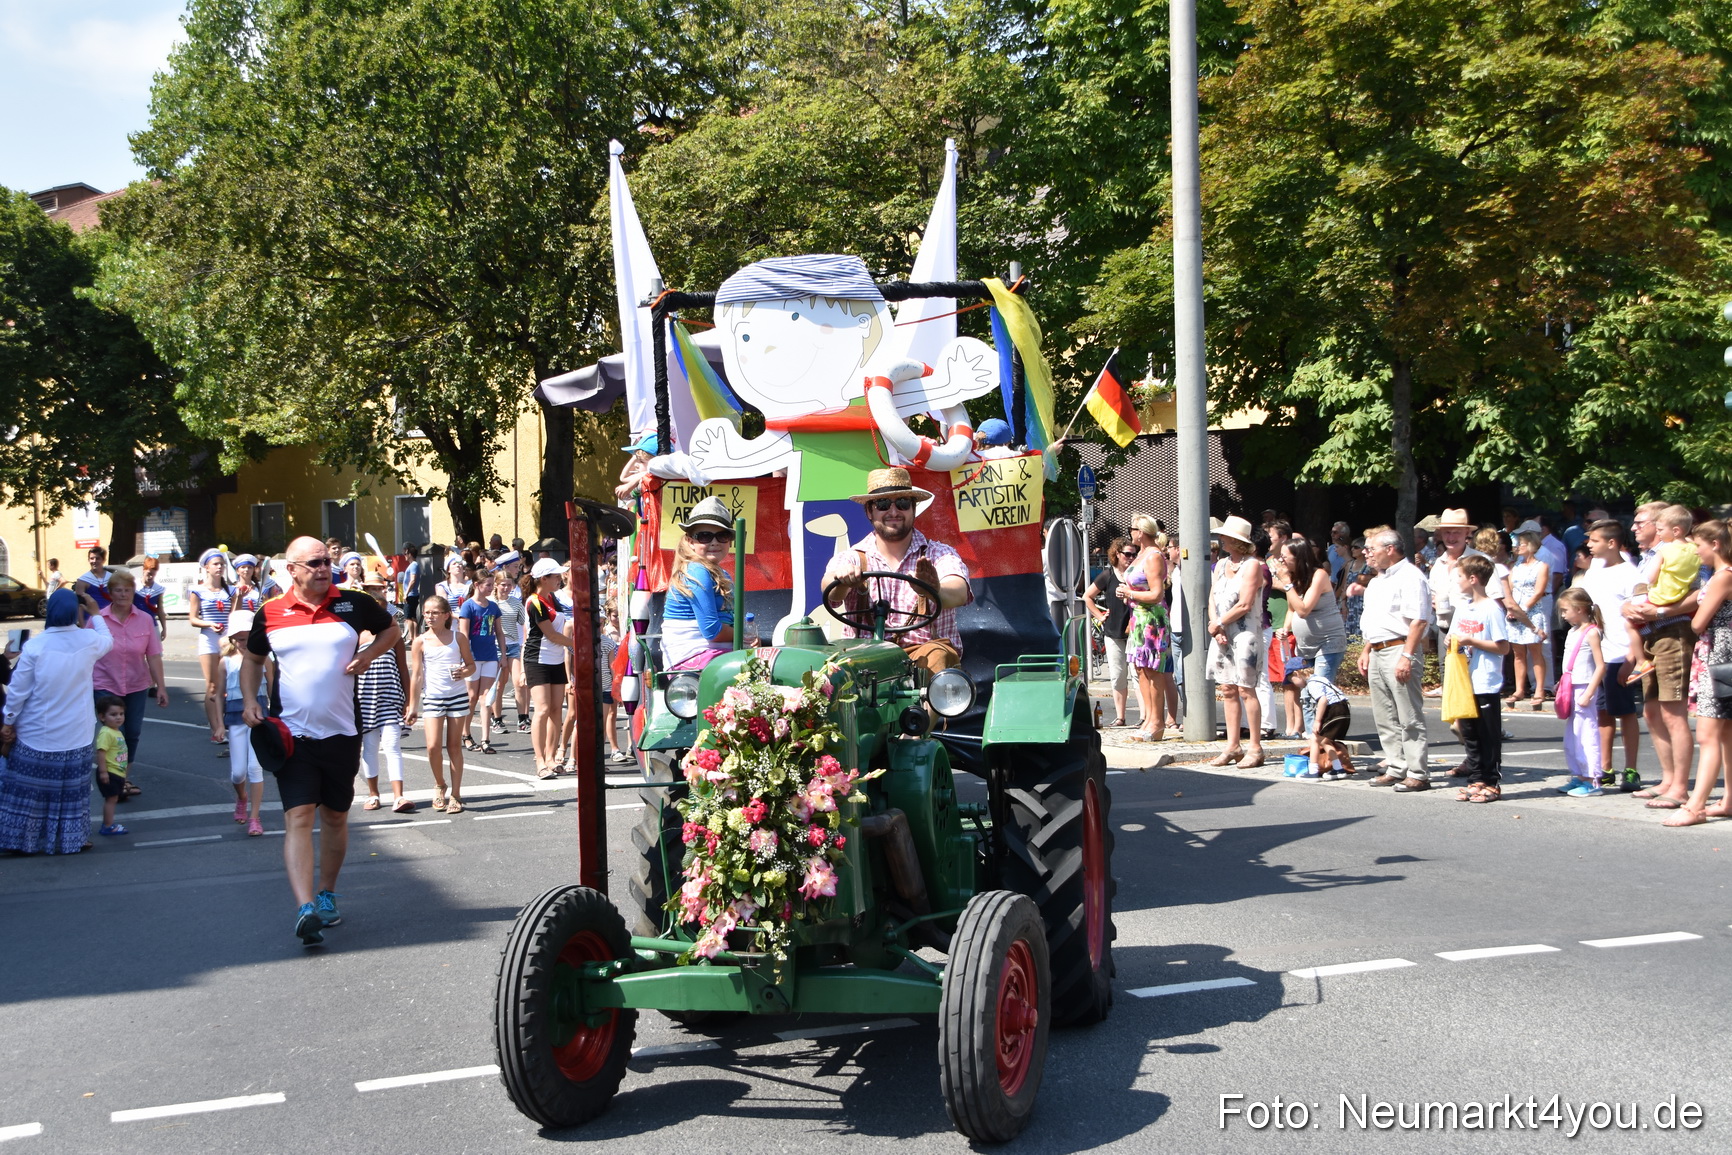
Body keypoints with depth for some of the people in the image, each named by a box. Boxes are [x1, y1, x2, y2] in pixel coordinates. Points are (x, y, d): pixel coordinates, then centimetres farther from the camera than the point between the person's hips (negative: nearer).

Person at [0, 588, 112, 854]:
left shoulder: (34, 646, -14)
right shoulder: (89, 640, -8)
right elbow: (108, 641, 19)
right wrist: (96, 613, 29)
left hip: (36, 734, -2)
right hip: (75, 735, 2)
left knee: (29, 790, 10)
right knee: (70, 790, 12)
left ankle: (25, 840, 18)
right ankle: (71, 839, 19)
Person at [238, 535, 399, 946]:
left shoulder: (353, 604, 0)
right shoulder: (271, 613, 1)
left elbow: (391, 629, 16)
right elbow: (253, 658, 16)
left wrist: (367, 654, -2)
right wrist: (249, 700, 1)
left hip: (342, 732, 2)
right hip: (292, 734, -1)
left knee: (335, 817, 13)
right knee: (298, 817, -13)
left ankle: (327, 894, 31)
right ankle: (305, 908, -22)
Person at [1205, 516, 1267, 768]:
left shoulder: (1252, 565, -7)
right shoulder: (1221, 564, 16)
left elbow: (1244, 605, -13)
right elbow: (1212, 599, 12)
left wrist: (1218, 623, -7)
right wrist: (1215, 627, -4)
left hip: (1245, 633, -7)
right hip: (1222, 634, 7)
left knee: (1245, 690, -9)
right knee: (1228, 690, 7)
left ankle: (1256, 748, -5)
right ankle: (1233, 746, 11)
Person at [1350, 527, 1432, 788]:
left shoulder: (1410, 576, -11)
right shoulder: (1377, 579, 19)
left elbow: (1419, 620, -19)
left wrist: (1406, 656, -24)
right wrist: (1366, 651, 21)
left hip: (1399, 650, -10)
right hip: (1377, 653, 10)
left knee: (1409, 717, -6)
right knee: (1385, 718, 11)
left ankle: (1418, 774, -4)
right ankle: (1396, 769, 18)